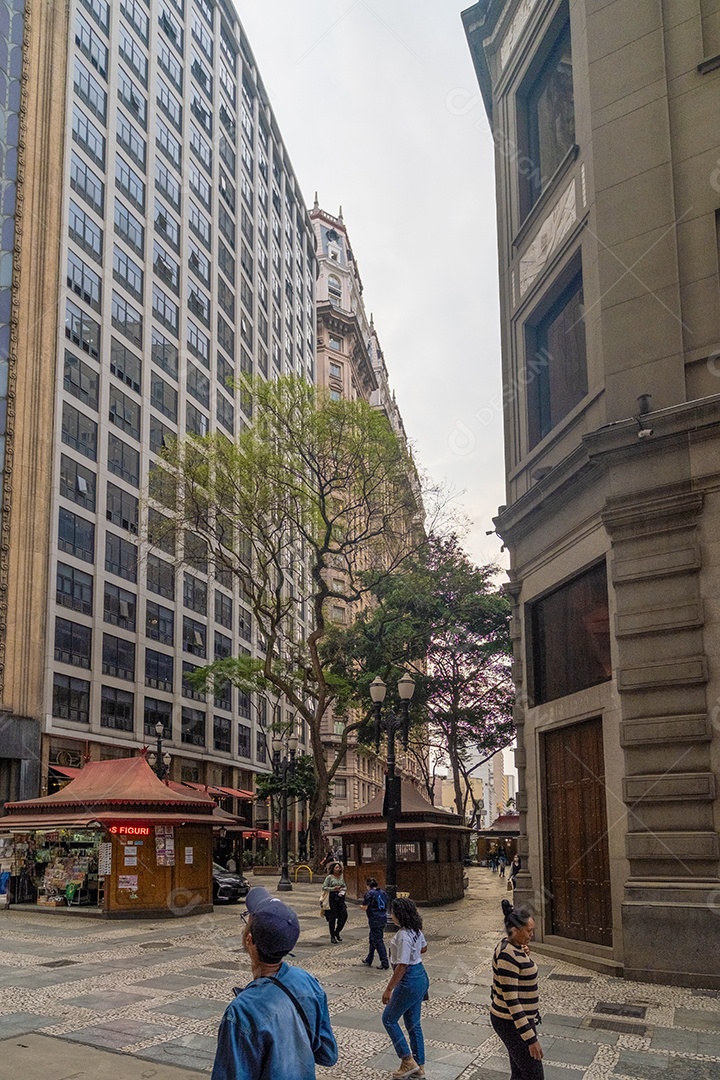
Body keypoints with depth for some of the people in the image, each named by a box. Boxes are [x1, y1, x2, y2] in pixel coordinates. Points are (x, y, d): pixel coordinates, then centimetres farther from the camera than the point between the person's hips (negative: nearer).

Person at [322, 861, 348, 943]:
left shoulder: (341, 877, 13)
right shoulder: (329, 877, -3)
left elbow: (345, 887, 20)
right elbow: (324, 887, -7)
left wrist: (342, 889, -3)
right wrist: (333, 888, -16)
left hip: (341, 898, 5)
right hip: (332, 898, -5)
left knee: (344, 915, -2)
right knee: (332, 917, -1)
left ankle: (337, 932, 19)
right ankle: (332, 937, 8)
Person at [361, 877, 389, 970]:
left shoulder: (369, 893, -12)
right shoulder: (383, 892, 11)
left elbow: (364, 907, -14)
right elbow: (386, 906, 16)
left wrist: (361, 906, 8)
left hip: (375, 920, -8)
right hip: (383, 919, 8)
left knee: (378, 942, -2)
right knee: (372, 939, 21)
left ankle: (385, 964, -2)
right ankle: (368, 961, 30)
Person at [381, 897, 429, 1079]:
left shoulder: (403, 936, -26)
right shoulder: (416, 930, 1)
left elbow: (401, 966, -26)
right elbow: (423, 948, 20)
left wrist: (388, 989, -20)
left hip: (409, 981, -9)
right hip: (421, 977, 9)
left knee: (389, 1019, 9)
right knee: (413, 1023, 19)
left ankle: (408, 1061, 10)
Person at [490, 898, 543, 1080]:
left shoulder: (515, 947, 4)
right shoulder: (508, 956, -25)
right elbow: (511, 1000, -26)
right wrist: (530, 1038, -26)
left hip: (519, 1018, 9)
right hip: (512, 1022, -9)